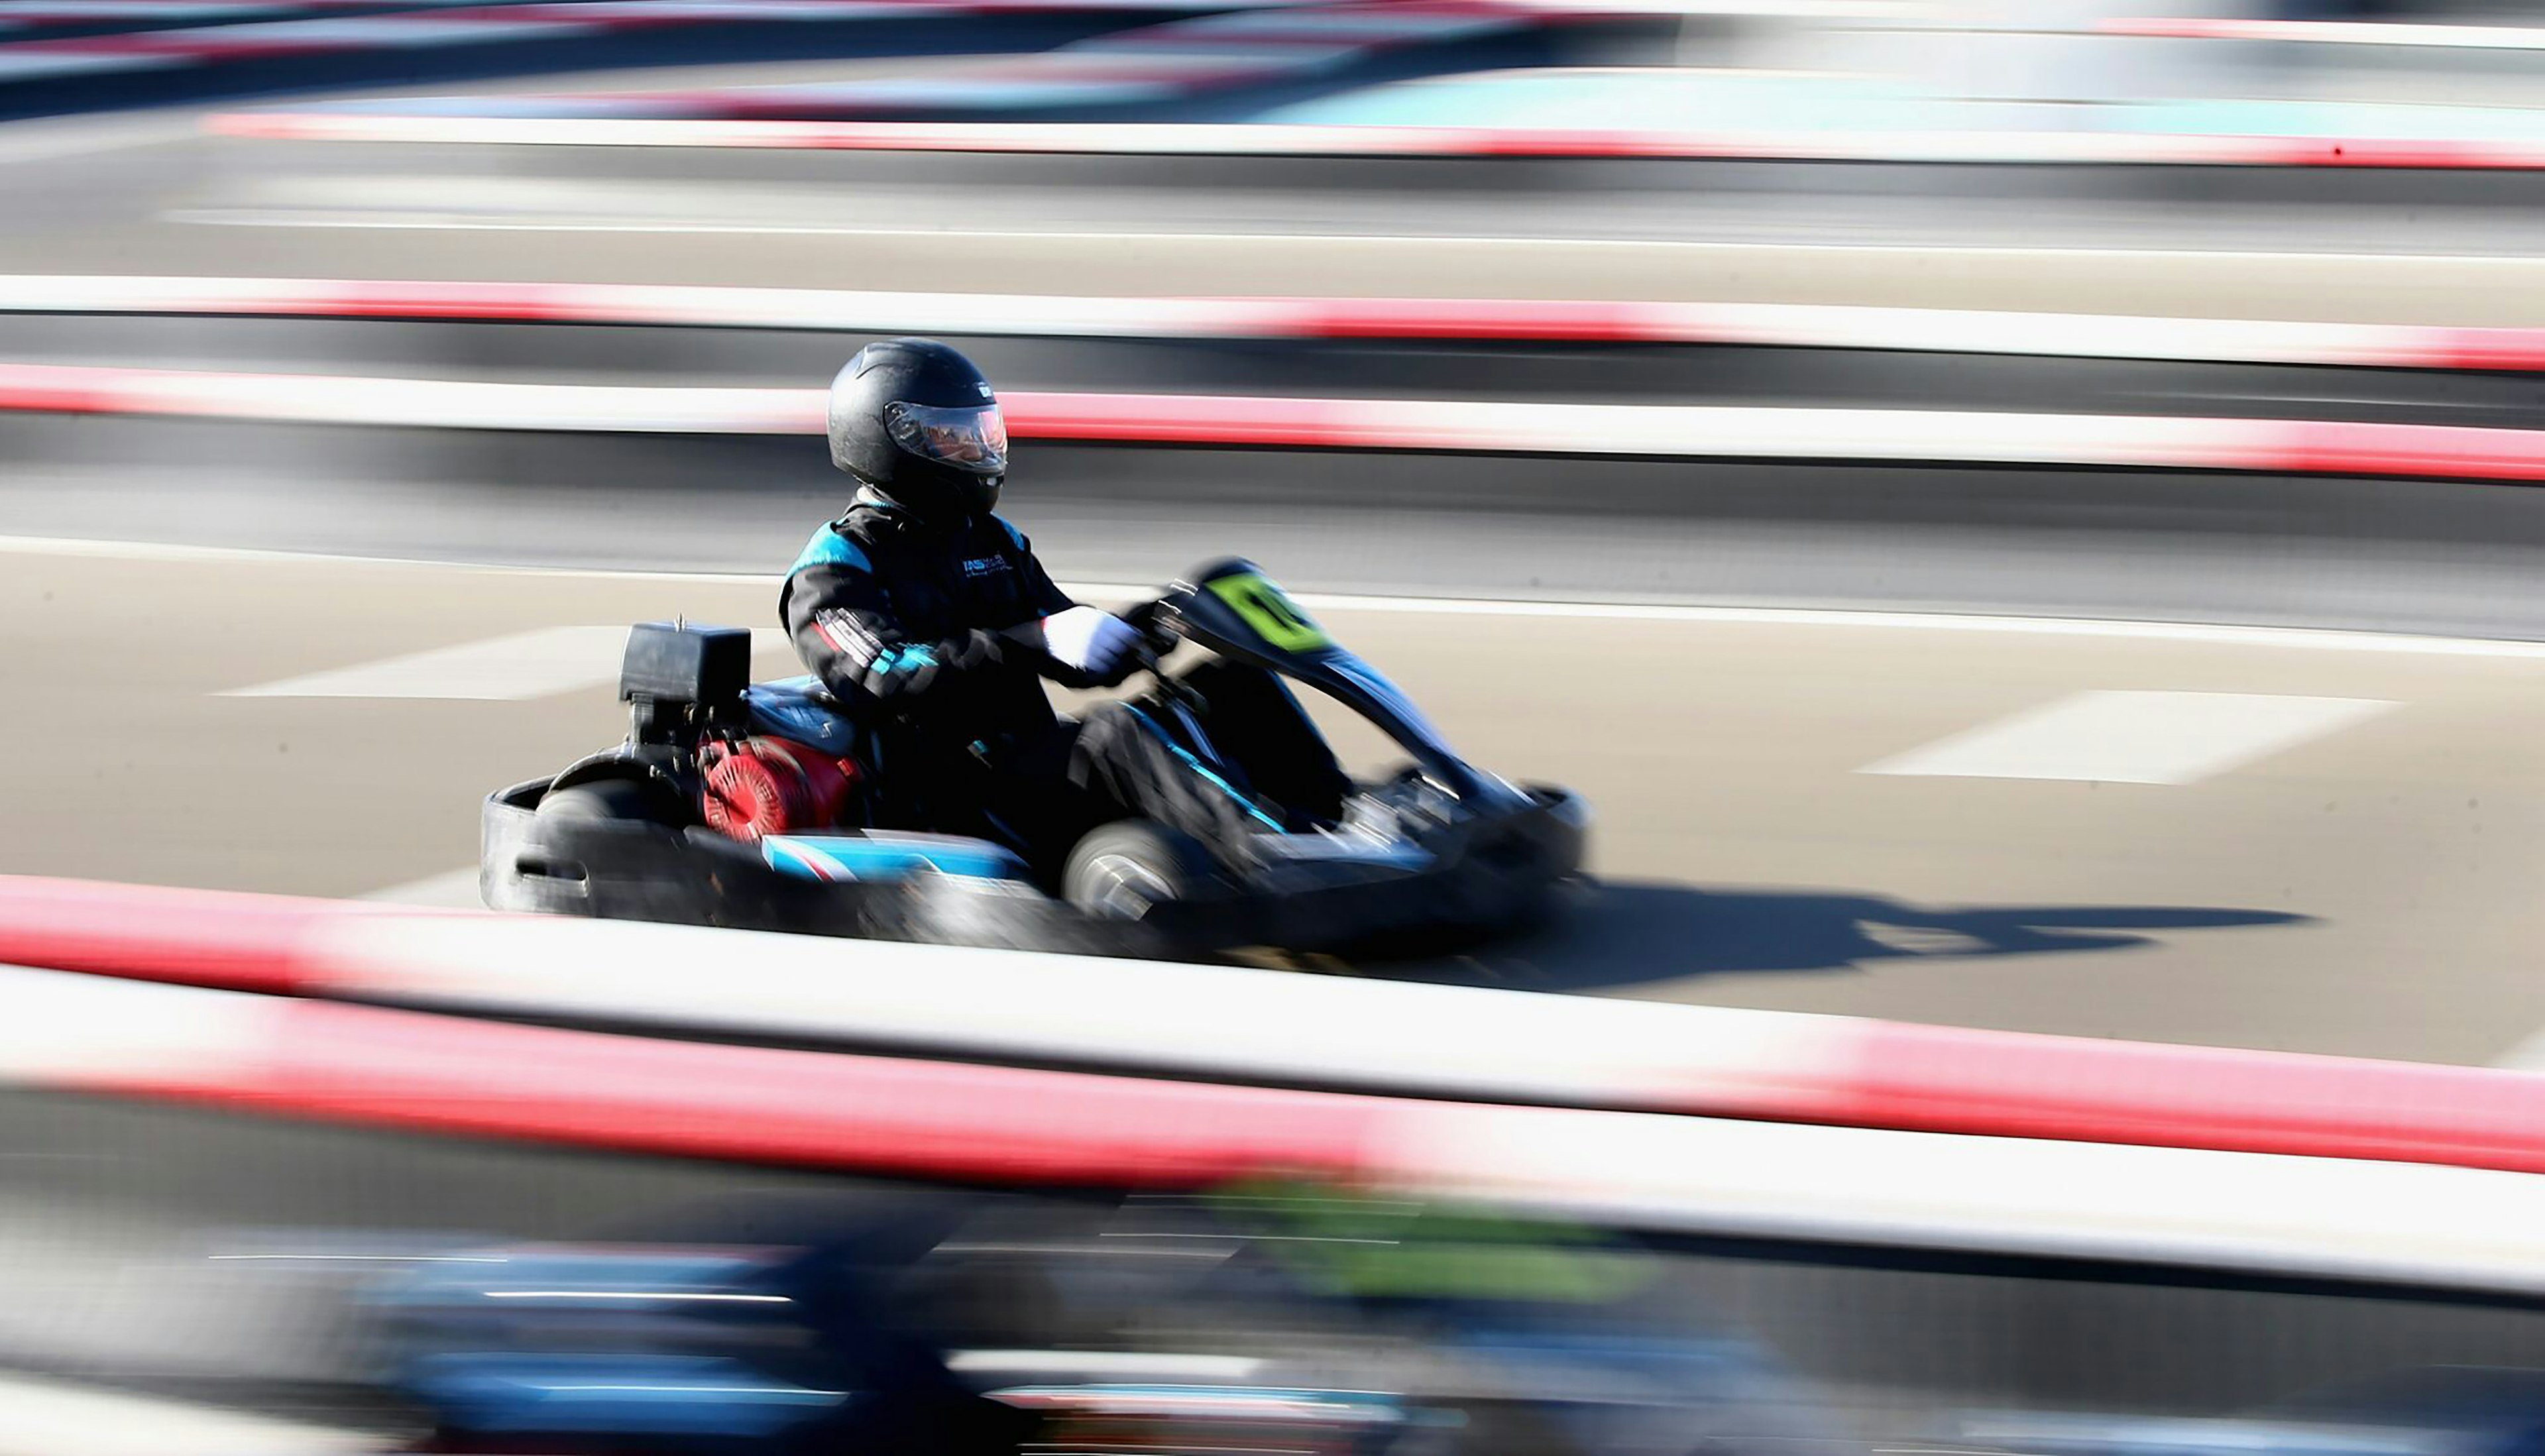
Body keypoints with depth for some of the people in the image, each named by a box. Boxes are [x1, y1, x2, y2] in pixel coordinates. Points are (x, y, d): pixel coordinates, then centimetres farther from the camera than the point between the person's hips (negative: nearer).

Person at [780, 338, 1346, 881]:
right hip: (956, 799, -8)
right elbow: (892, 680, -22)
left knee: (1229, 684, -4)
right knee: (1114, 734, -35)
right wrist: (1037, 642, -30)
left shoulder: (991, 540, 21)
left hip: (1039, 768, 8)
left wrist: (1143, 629, -3)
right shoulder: (831, 573, -4)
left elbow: (1084, 661, 20)